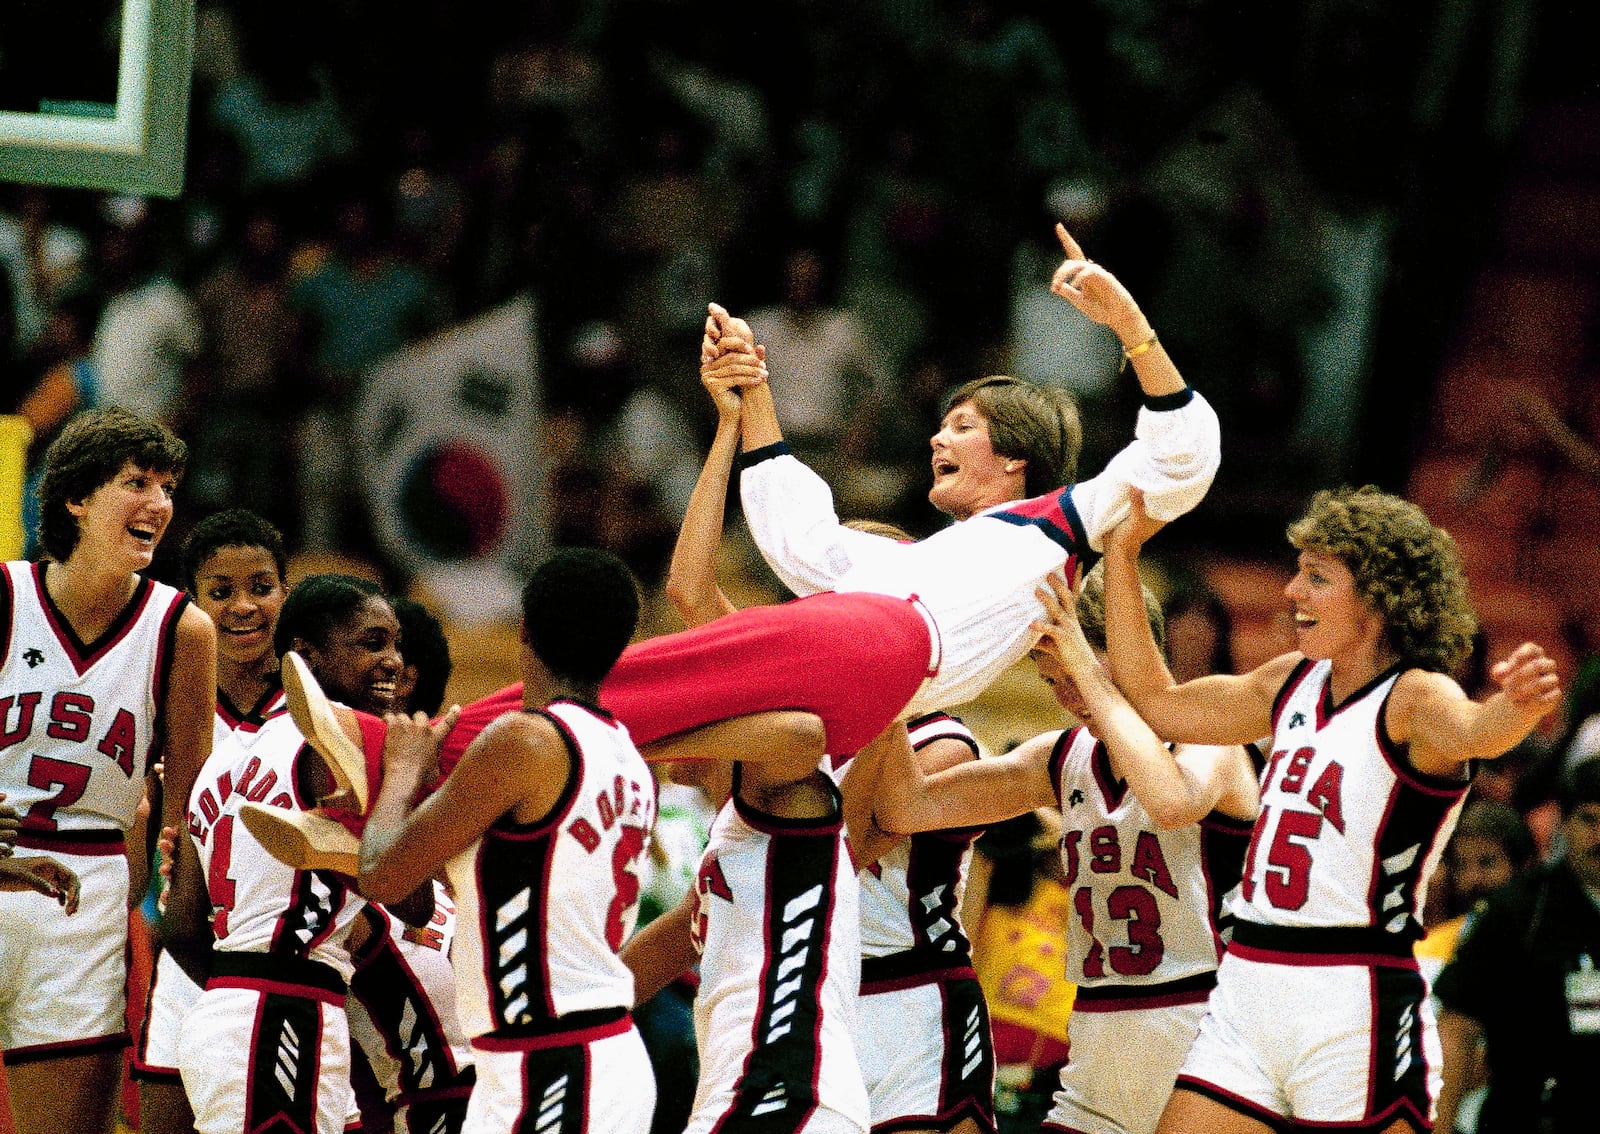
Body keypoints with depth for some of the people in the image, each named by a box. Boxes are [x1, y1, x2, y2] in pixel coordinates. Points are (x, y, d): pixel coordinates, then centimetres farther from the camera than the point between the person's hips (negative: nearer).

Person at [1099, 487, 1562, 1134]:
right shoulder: (1296, 682, 13)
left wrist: (1517, 705, -58)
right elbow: (1156, 703, 25)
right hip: (1245, 994, 7)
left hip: (1356, 1006, -7)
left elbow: (1474, 733, -34)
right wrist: (1122, 554, 21)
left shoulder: (1415, 697, -10)